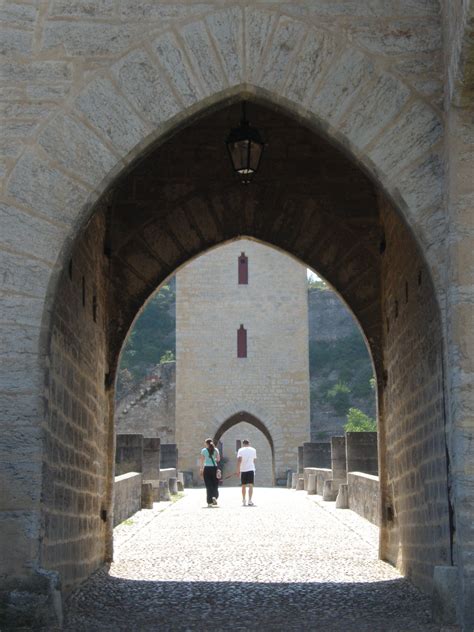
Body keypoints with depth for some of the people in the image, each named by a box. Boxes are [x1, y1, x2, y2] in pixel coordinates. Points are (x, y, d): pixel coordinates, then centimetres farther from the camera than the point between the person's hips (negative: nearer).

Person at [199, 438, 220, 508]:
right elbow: (218, 459, -2)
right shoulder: (215, 450, 3)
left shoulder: (203, 450, 0)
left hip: (207, 468, -1)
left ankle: (210, 502, 2)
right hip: (214, 468, 1)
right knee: (215, 484, 10)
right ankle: (214, 496, -15)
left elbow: (202, 461, -2)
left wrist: (201, 469, 2)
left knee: (208, 485, 3)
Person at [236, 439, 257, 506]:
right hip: (251, 469, 0)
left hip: (243, 470, 0)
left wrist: (238, 470, -11)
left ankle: (244, 501, 20)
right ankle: (250, 501, -18)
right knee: (250, 485, -6)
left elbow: (239, 460, -11)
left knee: (243, 486, 12)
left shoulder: (240, 450, 1)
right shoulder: (253, 450, 8)